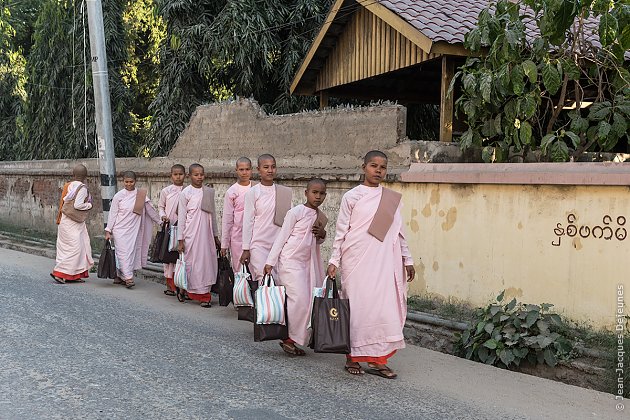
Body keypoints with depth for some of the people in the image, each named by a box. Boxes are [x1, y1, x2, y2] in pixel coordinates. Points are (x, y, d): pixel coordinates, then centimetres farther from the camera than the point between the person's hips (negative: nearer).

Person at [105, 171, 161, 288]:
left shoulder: (141, 195, 1)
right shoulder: (119, 196, -3)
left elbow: (151, 210, 7)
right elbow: (112, 213, 1)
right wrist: (108, 231, 0)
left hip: (133, 229, 3)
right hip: (120, 229, -2)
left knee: (131, 252, 3)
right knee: (123, 252, -8)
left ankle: (119, 276, 16)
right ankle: (128, 278, -8)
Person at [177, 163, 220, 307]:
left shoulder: (209, 192, 9)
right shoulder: (186, 193, -3)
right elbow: (181, 217, -3)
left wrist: (216, 236, 15)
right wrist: (180, 239, -6)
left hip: (206, 233, 4)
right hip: (191, 233, -4)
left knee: (208, 261, 3)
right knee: (192, 262, -2)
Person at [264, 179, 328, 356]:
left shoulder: (322, 218, 10)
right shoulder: (296, 212, -10)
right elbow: (282, 237, -8)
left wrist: (322, 235, -1)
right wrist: (270, 262, -10)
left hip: (307, 263, 7)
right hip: (290, 260, -7)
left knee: (307, 300, 3)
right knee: (299, 299, -14)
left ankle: (292, 338, 13)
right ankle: (289, 338, -1)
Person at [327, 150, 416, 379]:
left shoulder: (393, 199, 11)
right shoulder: (352, 196, 1)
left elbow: (399, 232, 15)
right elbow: (341, 231, 1)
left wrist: (407, 259, 13)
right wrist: (334, 261, -3)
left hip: (385, 261, 3)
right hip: (357, 260, -3)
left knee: (385, 306, 0)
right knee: (357, 306, 0)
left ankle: (377, 359, 8)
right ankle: (353, 357, 13)